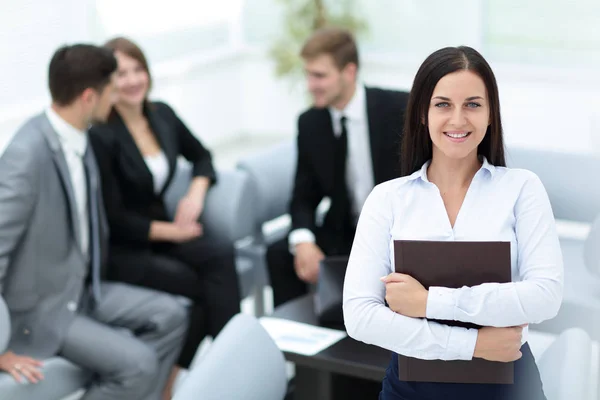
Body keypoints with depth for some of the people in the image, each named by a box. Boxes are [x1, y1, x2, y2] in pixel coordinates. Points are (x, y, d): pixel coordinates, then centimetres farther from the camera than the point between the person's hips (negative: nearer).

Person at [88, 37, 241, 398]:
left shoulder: (162, 115, 3)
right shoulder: (102, 136, -18)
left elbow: (201, 156, 19)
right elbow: (113, 218, -16)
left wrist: (196, 193, -1)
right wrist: (172, 231, -13)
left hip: (162, 232, 6)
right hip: (122, 250, -6)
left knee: (220, 256, -24)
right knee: (209, 286, -24)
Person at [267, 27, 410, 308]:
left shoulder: (399, 109, -12)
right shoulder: (310, 123, 1)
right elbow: (304, 198, 5)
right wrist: (303, 241, -17)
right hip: (346, 234, 4)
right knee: (279, 254, -18)